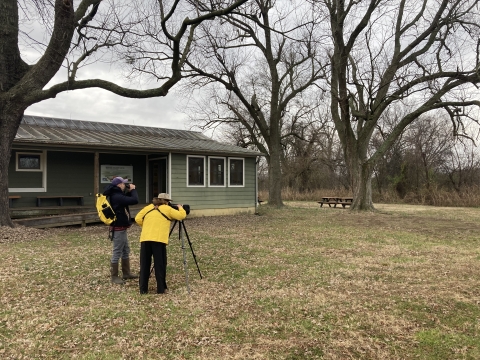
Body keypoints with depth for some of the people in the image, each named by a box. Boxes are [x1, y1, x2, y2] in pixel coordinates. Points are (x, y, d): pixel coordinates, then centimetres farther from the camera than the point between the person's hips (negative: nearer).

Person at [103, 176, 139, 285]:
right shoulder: (117, 197, -22)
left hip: (121, 228, 11)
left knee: (126, 251, 17)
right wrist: (133, 189, -12)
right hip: (118, 228, -11)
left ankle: (126, 273, 27)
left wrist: (129, 191, 4)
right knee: (117, 253, -2)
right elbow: (134, 200, -28)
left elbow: (128, 199, 21)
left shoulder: (117, 195, 9)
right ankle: (114, 277, 7)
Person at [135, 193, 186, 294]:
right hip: (159, 240, -3)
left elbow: (138, 219, 10)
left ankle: (143, 289, 13)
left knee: (144, 264, 10)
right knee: (160, 265, 6)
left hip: (145, 239, 4)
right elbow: (182, 215, 7)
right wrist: (180, 208, 27)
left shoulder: (147, 208, 20)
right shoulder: (167, 209, 9)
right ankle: (161, 288, 9)